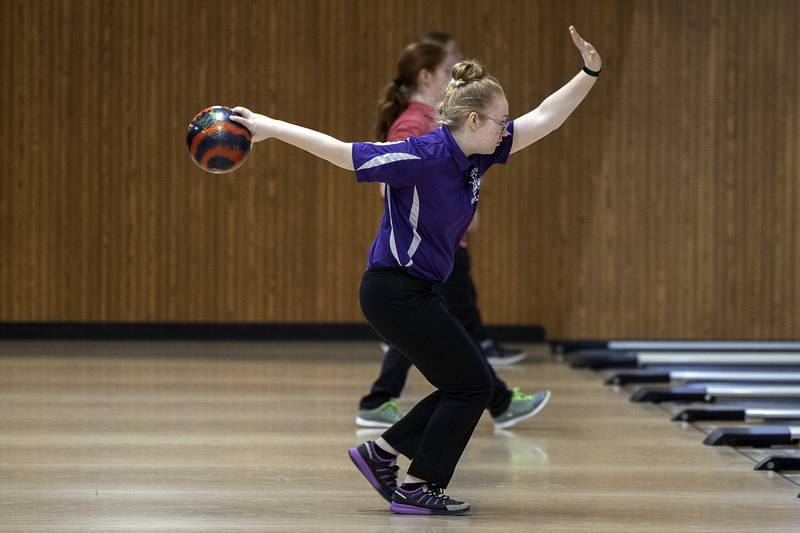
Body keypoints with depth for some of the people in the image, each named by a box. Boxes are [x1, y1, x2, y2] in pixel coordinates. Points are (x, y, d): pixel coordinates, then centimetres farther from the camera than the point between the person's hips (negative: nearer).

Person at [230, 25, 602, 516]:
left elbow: (543, 119, 6)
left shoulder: (476, 155, 3)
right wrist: (270, 128, -19)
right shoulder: (423, 157, -22)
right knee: (472, 384, -3)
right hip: (396, 290, -9)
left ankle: (381, 452, 21)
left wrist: (590, 74, -2)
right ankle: (419, 489, 4)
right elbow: (340, 151, -19)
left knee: (466, 386, 14)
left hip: (421, 291, 9)